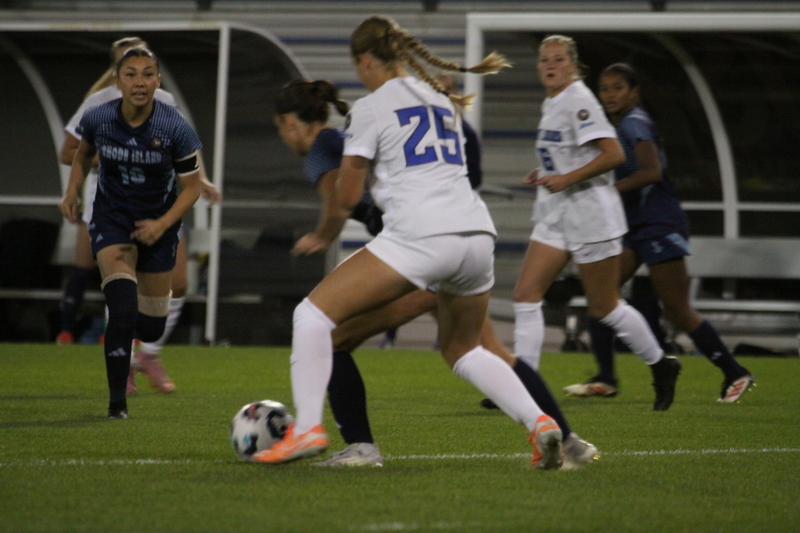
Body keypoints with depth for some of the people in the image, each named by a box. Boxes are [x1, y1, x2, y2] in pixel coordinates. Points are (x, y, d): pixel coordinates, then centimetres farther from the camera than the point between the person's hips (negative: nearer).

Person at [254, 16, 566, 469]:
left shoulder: (370, 108, 4)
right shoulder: (441, 100, 24)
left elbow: (347, 196, 5)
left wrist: (325, 235, 23)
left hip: (420, 235, -7)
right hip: (478, 232, 7)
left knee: (315, 312, 1)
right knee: (463, 350, 25)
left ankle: (307, 428, -12)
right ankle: (539, 421, 5)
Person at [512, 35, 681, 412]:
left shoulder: (578, 101, -14)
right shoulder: (550, 105, 13)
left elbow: (613, 154, -21)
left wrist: (567, 178, -23)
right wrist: (545, 175, 10)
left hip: (591, 213, -9)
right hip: (555, 215, 9)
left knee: (603, 307, 1)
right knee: (526, 293, -5)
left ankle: (661, 366, 20)